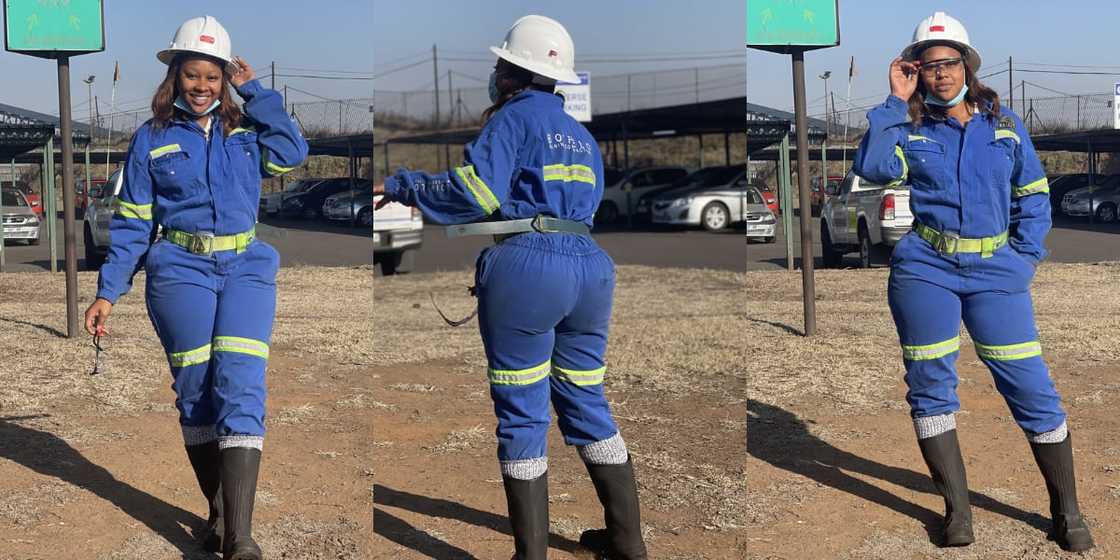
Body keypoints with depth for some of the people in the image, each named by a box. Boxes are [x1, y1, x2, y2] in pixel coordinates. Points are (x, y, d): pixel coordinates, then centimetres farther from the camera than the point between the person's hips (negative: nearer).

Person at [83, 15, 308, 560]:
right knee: (196, 391, -3)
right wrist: (108, 291, 3)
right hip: (180, 270, 0)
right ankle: (217, 511, 14)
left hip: (245, 267, 0)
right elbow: (131, 222, 9)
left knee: (240, 384, -14)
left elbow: (292, 152, -2)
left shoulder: (245, 130, 15)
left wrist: (255, 90, 4)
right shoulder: (152, 138, 10)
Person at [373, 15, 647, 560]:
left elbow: (473, 191, -13)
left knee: (522, 413, 0)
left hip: (526, 267, -7)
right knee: (585, 401, 16)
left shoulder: (513, 118, -2)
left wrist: (401, 184, -2)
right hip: (589, 264, 8)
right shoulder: (580, 135, 21)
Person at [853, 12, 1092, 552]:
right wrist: (895, 102, -8)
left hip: (995, 271, 0)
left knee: (1032, 387, -5)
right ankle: (957, 511, 14)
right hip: (925, 269, 0)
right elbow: (872, 167, -13)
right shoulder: (908, 128, 7)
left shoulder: (1005, 126, 10)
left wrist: (1025, 258, 3)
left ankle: (1067, 512, 8)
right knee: (931, 386, 2)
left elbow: (1034, 197, 14)